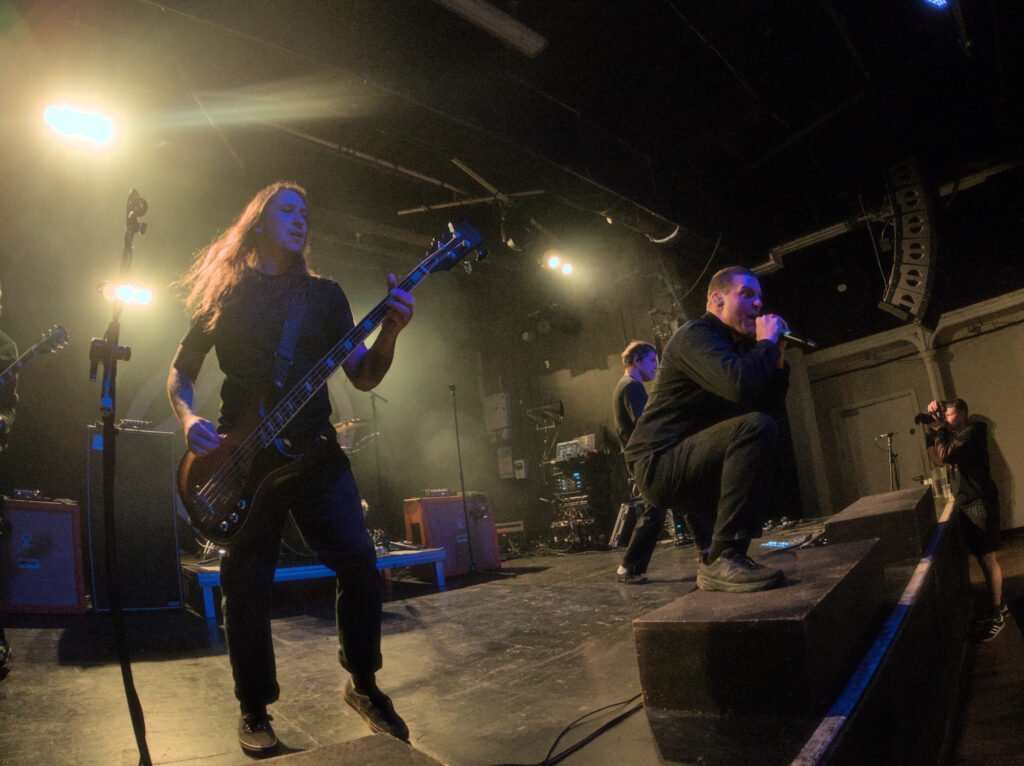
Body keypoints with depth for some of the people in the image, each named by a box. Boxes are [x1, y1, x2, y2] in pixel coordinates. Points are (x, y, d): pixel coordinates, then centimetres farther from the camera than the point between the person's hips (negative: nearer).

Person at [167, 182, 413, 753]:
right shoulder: (223, 295, 10)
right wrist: (189, 418, -6)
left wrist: (390, 330, -12)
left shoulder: (324, 294, 12)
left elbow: (363, 378, 6)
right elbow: (180, 372, 15)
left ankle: (364, 684, 15)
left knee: (360, 563, -7)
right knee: (247, 586, 2)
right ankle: (255, 710, 21)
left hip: (316, 450, 1)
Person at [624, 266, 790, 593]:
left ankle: (715, 564, 21)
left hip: (686, 467, 11)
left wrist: (776, 358, 5)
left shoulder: (735, 345, 21)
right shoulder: (696, 334, -10)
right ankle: (724, 559, -28)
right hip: (659, 464, -11)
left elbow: (775, 410, 17)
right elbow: (740, 385, -30)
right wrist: (767, 343, -12)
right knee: (756, 427, -28)